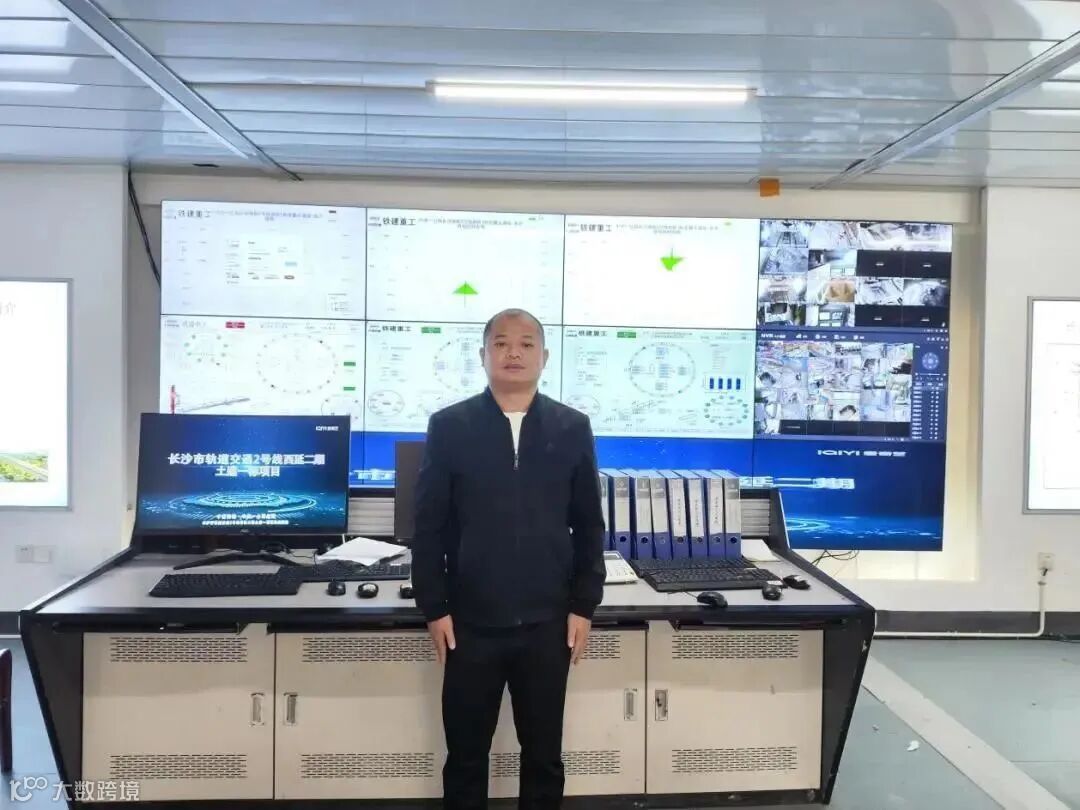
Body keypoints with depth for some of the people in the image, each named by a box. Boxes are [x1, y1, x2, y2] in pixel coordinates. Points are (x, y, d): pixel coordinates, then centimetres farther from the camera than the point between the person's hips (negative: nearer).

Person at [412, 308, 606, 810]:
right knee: (465, 754, 13)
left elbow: (589, 525, 4)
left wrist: (583, 605, 1)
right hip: (471, 622, -1)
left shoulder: (572, 428, 1)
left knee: (543, 754, 14)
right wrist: (434, 609, -4)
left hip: (547, 622, 1)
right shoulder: (448, 427, -2)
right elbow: (428, 526, -1)